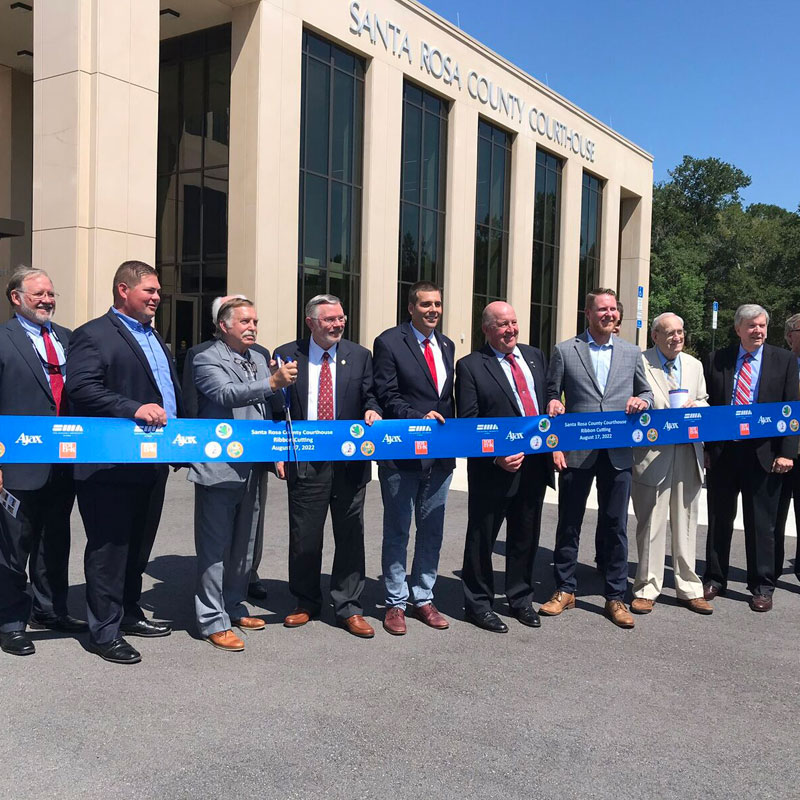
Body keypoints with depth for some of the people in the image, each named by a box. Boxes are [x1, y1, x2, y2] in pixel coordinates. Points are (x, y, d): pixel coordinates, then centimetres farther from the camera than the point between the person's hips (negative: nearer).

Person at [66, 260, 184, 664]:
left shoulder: (154, 337, 20)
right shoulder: (93, 335, -8)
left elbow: (170, 390, 23)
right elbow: (81, 389, -20)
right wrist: (134, 409, -28)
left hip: (153, 463, 9)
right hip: (111, 465, -8)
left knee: (139, 544, 18)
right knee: (109, 548, 1)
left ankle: (128, 613, 32)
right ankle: (104, 631, 11)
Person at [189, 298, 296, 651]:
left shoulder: (260, 360, 15)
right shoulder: (207, 360, -7)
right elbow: (226, 395, -25)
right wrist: (273, 383, -35)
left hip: (252, 469, 7)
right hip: (219, 469, -7)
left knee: (243, 544, 17)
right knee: (215, 546, -1)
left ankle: (234, 607, 31)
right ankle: (213, 621, 7)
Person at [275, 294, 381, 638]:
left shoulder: (359, 356, 7)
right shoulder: (287, 355, 3)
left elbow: (370, 396, 11)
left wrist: (372, 410, -13)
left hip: (350, 460, 1)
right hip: (305, 461, -1)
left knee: (350, 536, 6)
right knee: (304, 536, 7)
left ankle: (348, 608, 18)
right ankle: (306, 603, 26)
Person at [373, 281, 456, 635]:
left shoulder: (446, 346, 13)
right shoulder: (389, 342, -6)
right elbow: (386, 397, -10)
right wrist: (419, 417, -21)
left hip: (440, 455, 6)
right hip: (402, 455, -6)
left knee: (432, 529, 13)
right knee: (397, 530, 6)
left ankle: (423, 598, 27)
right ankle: (396, 603, 19)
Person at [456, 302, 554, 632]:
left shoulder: (535, 356, 12)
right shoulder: (470, 366, -7)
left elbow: (549, 400, 17)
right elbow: (467, 424, -10)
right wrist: (496, 457, -19)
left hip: (535, 465, 6)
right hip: (495, 468, -5)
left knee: (526, 537, 17)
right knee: (482, 539, 7)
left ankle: (521, 598, 34)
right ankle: (478, 604, 22)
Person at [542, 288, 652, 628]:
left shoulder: (631, 353, 10)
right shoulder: (564, 351, 2)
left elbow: (646, 393, 17)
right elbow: (551, 398, 2)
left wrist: (641, 401, -6)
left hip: (618, 454, 2)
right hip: (576, 453, -2)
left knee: (616, 526, 7)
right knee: (569, 523, 8)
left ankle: (615, 597, 19)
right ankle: (565, 590, 23)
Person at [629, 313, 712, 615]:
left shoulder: (694, 365, 14)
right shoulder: (639, 363, -4)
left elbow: (704, 403, 19)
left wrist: (694, 406, -4)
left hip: (688, 454, 5)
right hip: (652, 454, -5)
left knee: (686, 524, 11)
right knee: (651, 525, 2)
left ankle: (689, 589, 22)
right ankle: (647, 589, 14)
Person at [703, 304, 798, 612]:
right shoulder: (717, 360, 5)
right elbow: (707, 404, 6)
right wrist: (705, 448, 0)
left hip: (763, 455, -1)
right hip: (722, 451, 1)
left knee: (761, 524, 6)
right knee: (719, 520, 11)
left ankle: (762, 586, 19)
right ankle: (715, 578, 25)